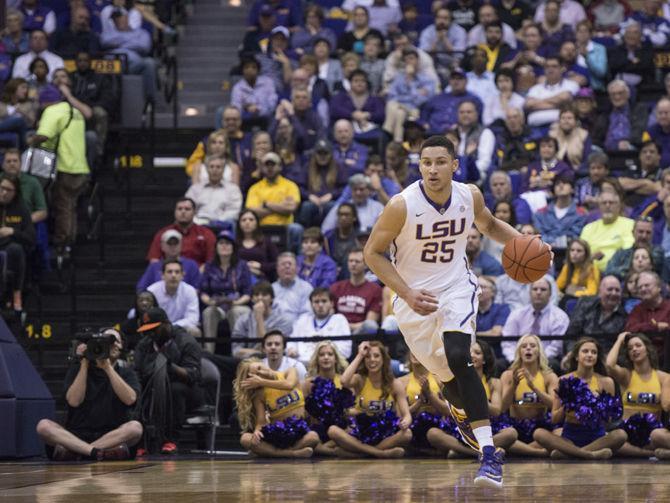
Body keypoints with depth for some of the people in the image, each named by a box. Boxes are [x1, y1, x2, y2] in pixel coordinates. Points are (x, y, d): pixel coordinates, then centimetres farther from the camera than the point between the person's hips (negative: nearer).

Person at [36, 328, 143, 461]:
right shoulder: (78, 369, 10)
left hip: (112, 436, 0)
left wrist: (107, 367, -13)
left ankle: (71, 451, -33)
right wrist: (84, 365, -7)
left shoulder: (126, 373, 11)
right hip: (77, 436, 0)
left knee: (135, 426, -32)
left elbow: (130, 398, -11)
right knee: (44, 425, -25)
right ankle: (99, 452, -41)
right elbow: (74, 401, -7)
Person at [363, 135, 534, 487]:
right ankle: (466, 420, 45)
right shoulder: (402, 205, -20)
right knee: (447, 376, 8)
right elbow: (372, 252, -11)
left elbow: (489, 225, 13)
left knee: (458, 358, -25)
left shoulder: (470, 196, -10)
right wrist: (407, 294, -20)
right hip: (414, 297, 0)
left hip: (456, 288, 0)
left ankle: (489, 454, -28)